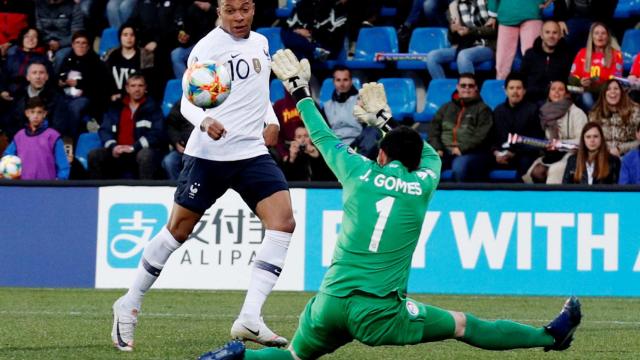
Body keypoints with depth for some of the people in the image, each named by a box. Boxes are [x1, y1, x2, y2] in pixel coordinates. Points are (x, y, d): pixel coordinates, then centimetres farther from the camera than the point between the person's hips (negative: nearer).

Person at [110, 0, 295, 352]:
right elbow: (188, 100, -16)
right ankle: (129, 305, 23)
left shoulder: (261, 43, 11)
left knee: (283, 221, -14)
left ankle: (250, 319, -18)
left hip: (253, 152, 5)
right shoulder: (207, 48, -10)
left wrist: (271, 121, 10)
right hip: (208, 154, -5)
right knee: (178, 230, 3)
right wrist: (204, 121, -36)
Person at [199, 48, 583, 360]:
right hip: (377, 313, -1)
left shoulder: (360, 174, 6)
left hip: (330, 303, 2)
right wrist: (385, 118, 44)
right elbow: (429, 153, 31)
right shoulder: (422, 186, 6)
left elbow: (324, 138, 24)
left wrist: (301, 91, 38)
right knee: (464, 325, 9)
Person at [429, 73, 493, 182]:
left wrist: (462, 149, -15)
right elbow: (434, 131, 16)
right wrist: (437, 149, -3)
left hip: (472, 153, -4)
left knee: (459, 166, -39)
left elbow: (481, 135, -4)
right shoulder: (446, 108, 23)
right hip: (445, 151, 4)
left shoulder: (482, 109, 9)